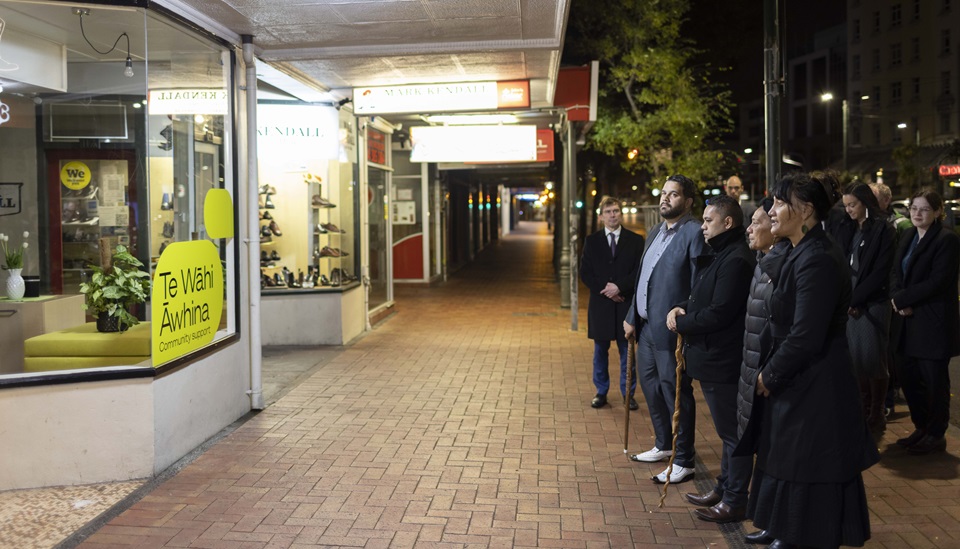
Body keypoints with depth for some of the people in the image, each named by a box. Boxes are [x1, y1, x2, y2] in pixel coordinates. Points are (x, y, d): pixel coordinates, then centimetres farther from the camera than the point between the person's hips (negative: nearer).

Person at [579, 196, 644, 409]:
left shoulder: (635, 240, 3)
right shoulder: (591, 241, 6)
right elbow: (585, 273, 1)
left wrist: (619, 287, -15)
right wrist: (604, 289, -11)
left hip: (626, 303, -1)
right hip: (600, 304, 1)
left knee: (627, 351, 6)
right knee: (600, 351, 9)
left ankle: (628, 393, 15)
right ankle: (601, 392, 19)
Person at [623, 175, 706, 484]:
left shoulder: (693, 233, -12)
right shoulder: (655, 233, 15)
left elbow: (699, 285, -16)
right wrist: (631, 317, 15)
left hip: (670, 329, -9)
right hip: (646, 325, 9)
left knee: (674, 390, -1)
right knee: (650, 384, 17)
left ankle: (683, 462, 10)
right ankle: (663, 445, 35)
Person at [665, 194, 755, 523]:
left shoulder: (736, 260, -20)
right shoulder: (720, 256, 15)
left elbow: (719, 312, -24)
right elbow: (702, 298, 21)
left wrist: (682, 323, -11)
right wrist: (682, 308, 0)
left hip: (724, 360, -11)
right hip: (712, 357, 11)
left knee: (732, 432, 1)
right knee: (727, 430, 20)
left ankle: (734, 502, 11)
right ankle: (724, 488, 32)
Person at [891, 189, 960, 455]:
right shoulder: (908, 236, 13)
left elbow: (937, 281, -18)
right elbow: (897, 271, 9)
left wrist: (902, 299, -14)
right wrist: (898, 299, -9)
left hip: (934, 322, -7)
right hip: (911, 321, 7)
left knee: (935, 381, 3)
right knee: (908, 378, 12)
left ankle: (936, 436, 16)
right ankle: (922, 428, 29)